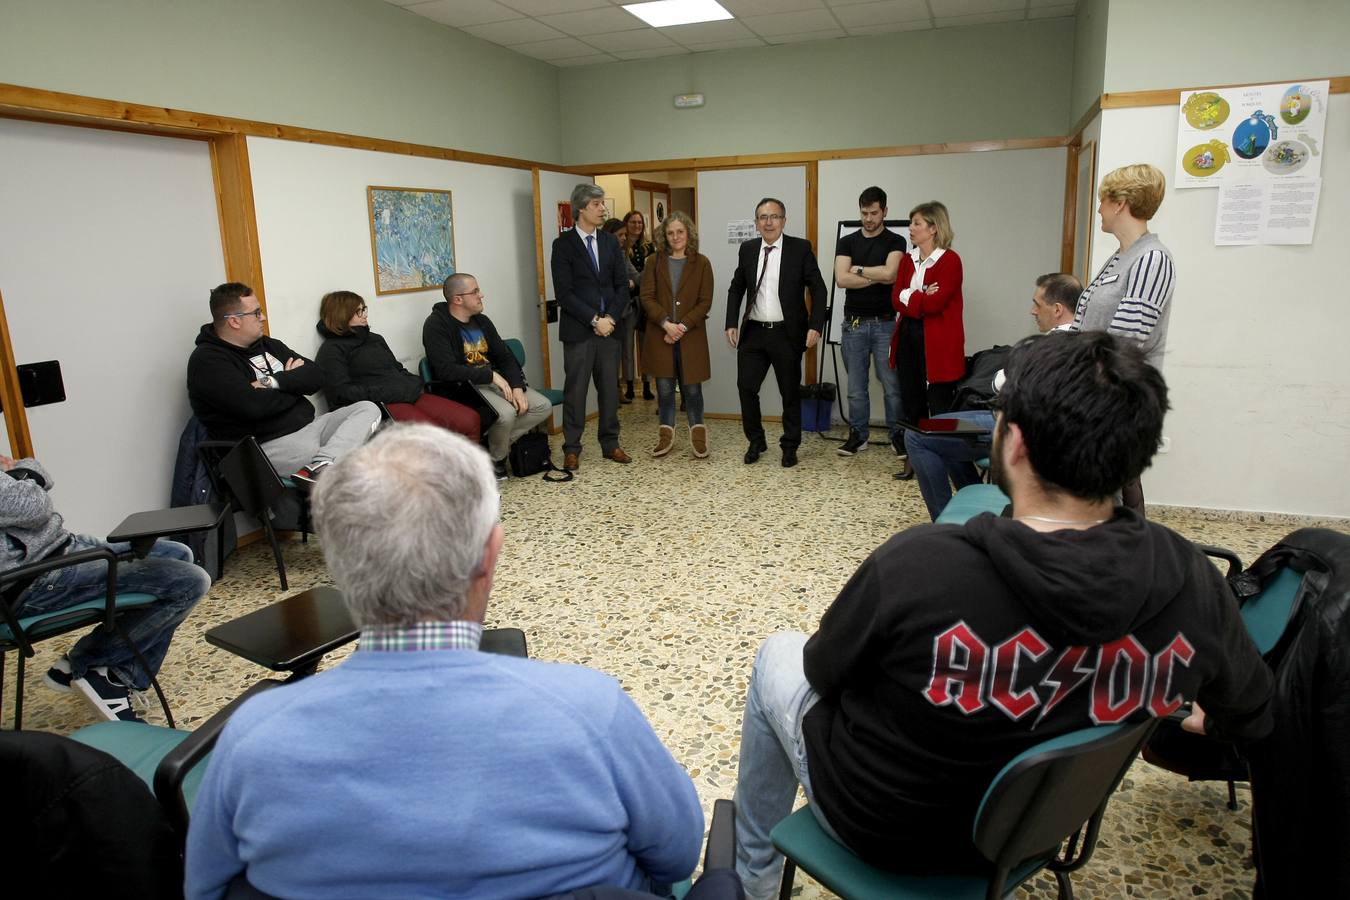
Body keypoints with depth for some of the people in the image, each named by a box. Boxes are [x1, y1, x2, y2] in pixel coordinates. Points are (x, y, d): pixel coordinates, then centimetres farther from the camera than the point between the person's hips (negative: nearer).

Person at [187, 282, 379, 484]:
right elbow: (254, 406, -22)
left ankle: (320, 466, -36)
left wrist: (276, 382, -11)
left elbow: (316, 378, 8)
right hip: (267, 445, -9)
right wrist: (293, 383, -4)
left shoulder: (268, 344, 17)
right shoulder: (207, 361, -7)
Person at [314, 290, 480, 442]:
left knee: (471, 421, -15)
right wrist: (390, 392, -14)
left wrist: (415, 384, 6)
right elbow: (342, 392, -9)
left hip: (409, 396, 7)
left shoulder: (375, 339, 26)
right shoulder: (332, 351, 3)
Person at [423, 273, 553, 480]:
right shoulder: (436, 325, -9)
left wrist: (517, 387, -6)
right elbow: (446, 371, -20)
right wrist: (491, 375, -21)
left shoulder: (482, 321, 14)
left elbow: (505, 356, 13)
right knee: (506, 413, -33)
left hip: (495, 380, 8)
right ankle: (496, 459, -3)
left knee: (543, 406, -9)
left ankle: (498, 444, 0)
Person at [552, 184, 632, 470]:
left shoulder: (610, 242, 11)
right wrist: (594, 320, -14)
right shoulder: (563, 244, -4)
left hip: (609, 327, 4)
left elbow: (622, 285, 8)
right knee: (575, 390, 1)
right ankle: (571, 449, 10)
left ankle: (610, 443, 20)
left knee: (609, 389, 9)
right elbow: (564, 292, -10)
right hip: (578, 330, -4)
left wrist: (610, 318, -7)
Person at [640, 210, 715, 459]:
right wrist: (666, 323, -14)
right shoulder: (655, 262, 5)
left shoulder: (701, 263, 1)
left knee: (692, 388, 4)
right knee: (665, 388, 7)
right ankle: (666, 434, 19)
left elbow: (705, 302, -3)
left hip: (691, 337, -1)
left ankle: (698, 435, 19)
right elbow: (647, 297, -1)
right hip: (660, 335, 1)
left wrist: (683, 326, -13)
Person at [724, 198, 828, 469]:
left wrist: (815, 326, -13)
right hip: (753, 332, 3)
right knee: (746, 386, 1)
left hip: (787, 334, -3)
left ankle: (790, 447, 23)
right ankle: (756, 442, 21)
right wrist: (731, 323, 2)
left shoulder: (801, 248, -4)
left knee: (790, 392, 7)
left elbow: (818, 288, -4)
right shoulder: (748, 249, 6)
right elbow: (736, 288, 13)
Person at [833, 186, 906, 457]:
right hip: (854, 324, 2)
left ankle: (897, 434, 13)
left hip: (884, 323, -2)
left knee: (892, 385, 1)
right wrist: (878, 276, -9)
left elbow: (889, 273, -16)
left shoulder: (895, 241, 1)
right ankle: (858, 435, 17)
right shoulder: (847, 242, 7)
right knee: (856, 386, 7)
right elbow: (841, 279, -7)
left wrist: (858, 269, -5)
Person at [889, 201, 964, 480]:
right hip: (908, 337, 7)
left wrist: (909, 296, -6)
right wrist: (922, 299, -13)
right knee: (911, 401, 11)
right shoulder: (908, 259, 12)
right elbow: (896, 299, 2)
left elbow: (936, 302, -18)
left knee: (940, 405, -1)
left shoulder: (950, 260, -9)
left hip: (937, 342, -7)